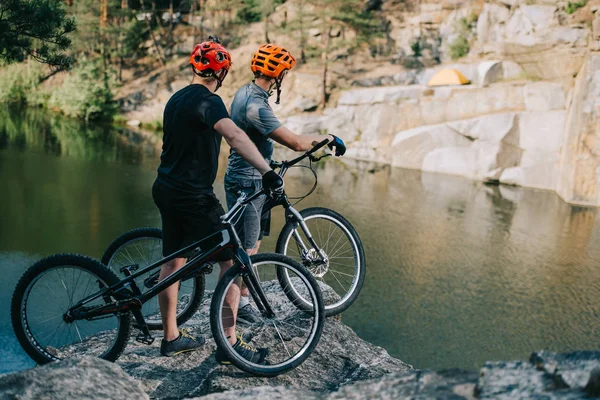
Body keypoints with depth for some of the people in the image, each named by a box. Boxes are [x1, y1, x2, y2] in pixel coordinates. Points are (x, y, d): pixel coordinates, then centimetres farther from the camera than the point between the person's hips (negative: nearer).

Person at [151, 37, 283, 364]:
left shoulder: (176, 98, 13)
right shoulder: (207, 100, -16)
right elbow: (234, 135, -34)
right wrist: (266, 171, -43)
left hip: (167, 190, 10)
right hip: (193, 196, -9)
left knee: (173, 262, 15)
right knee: (231, 262, -4)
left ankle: (171, 337, 26)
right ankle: (229, 344, -1)